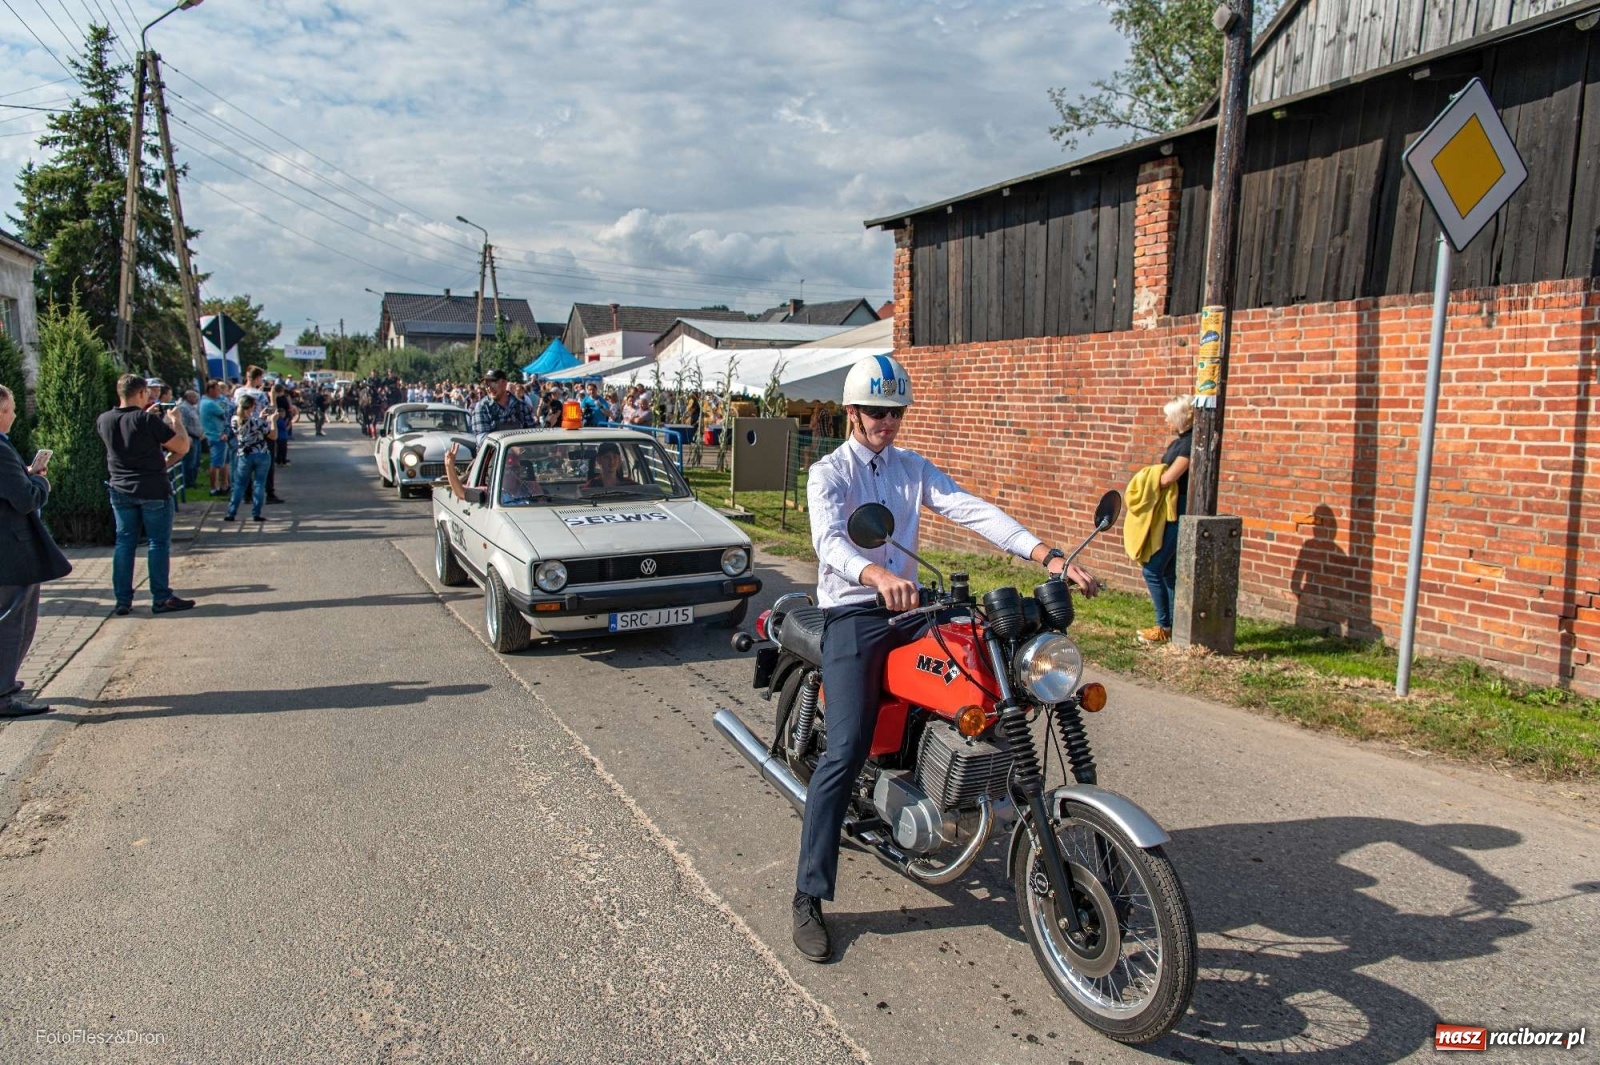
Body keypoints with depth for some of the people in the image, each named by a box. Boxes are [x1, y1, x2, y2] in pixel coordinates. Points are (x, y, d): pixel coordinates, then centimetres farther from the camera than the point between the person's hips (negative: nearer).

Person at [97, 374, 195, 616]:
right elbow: (183, 446, -13)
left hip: (120, 490, 6)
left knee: (124, 542, 11)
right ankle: (161, 599, 5)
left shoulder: (104, 421, 1)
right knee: (159, 543, 3)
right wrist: (175, 420, 2)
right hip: (153, 490, -5)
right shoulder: (149, 420, -17)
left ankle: (122, 600, 12)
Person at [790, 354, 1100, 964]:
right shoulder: (828, 473, -1)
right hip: (852, 615, -5)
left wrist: (1048, 556, -15)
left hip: (909, 605, 6)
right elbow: (830, 540, -22)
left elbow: (972, 510, 0)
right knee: (846, 752, -19)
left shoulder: (913, 469, 15)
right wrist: (878, 576, -45)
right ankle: (808, 897, -9)